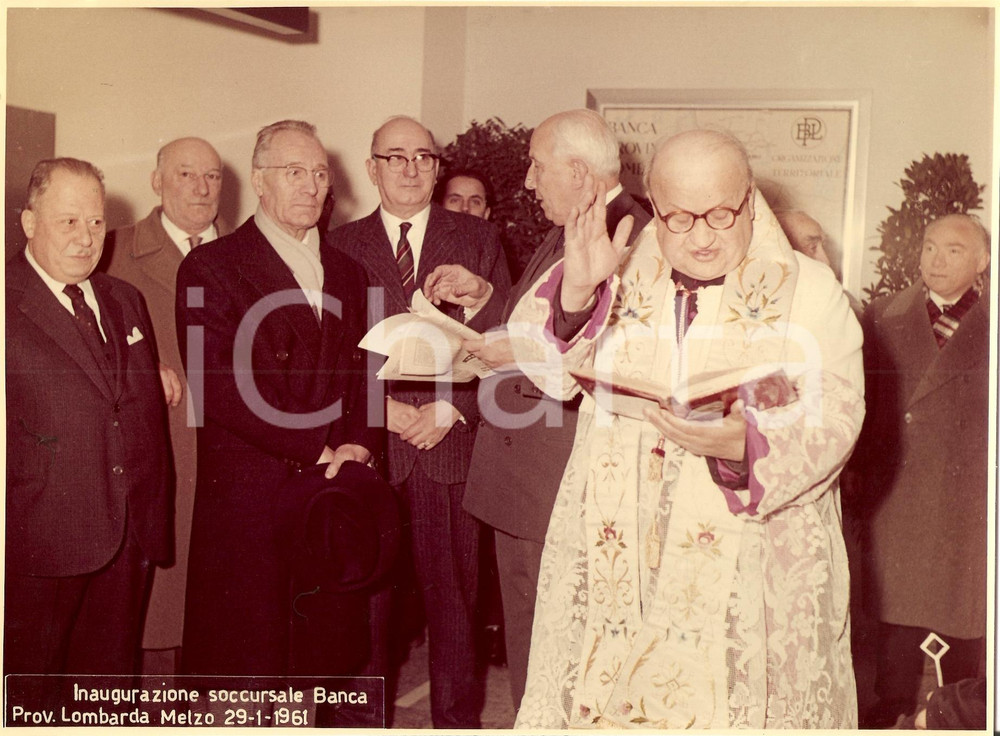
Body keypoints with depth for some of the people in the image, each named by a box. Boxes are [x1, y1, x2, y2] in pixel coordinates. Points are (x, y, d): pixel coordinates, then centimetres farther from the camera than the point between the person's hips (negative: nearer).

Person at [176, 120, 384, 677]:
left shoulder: (348, 275, 17)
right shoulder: (210, 267, -1)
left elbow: (366, 377, 15)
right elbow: (220, 385, -11)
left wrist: (358, 445, -5)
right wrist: (317, 451, -12)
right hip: (247, 505, -4)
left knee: (332, 664, 6)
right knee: (246, 668, 0)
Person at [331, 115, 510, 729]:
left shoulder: (479, 239, 9)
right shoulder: (343, 245, 10)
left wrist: (452, 409, -8)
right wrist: (382, 409, -7)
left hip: (452, 445, 0)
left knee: (455, 592, 4)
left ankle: (457, 718, 19)